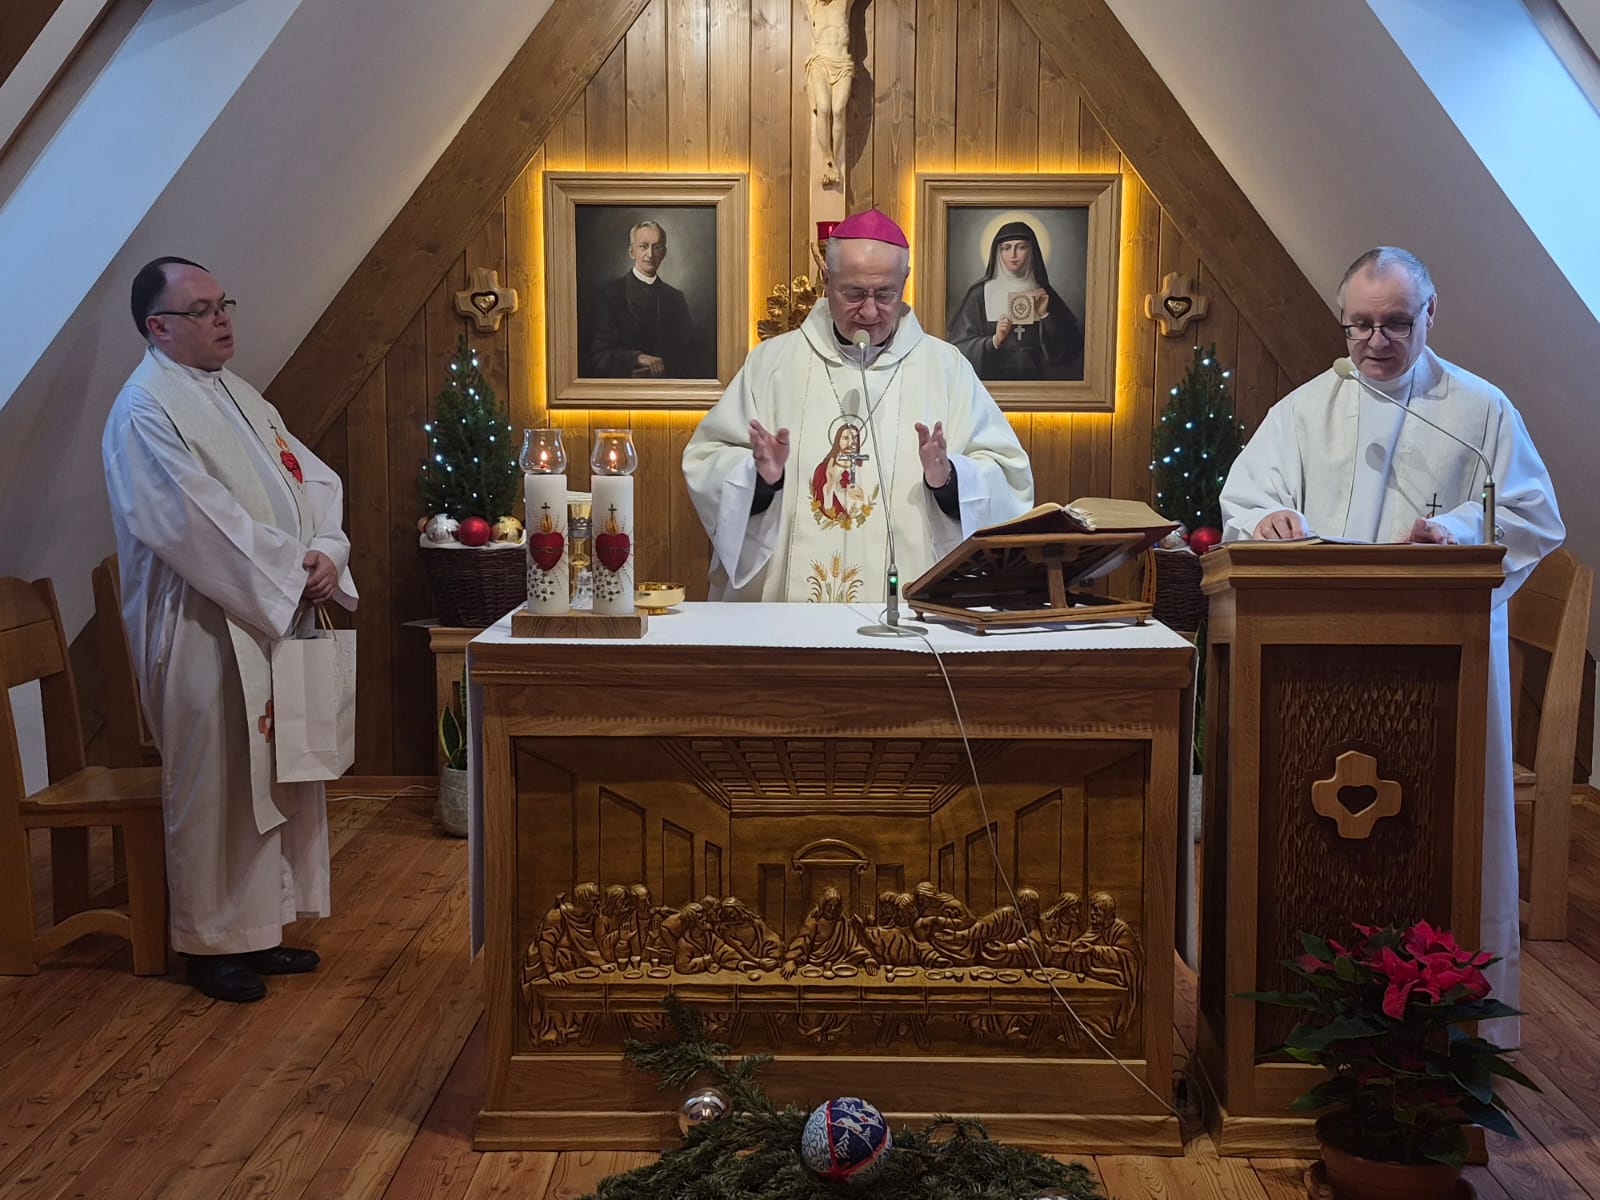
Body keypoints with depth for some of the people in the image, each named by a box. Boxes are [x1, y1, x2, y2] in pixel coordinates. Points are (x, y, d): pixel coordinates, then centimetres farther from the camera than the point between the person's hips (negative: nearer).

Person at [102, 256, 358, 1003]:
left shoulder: (238, 397, 14)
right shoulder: (144, 411, -13)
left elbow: (312, 479, 10)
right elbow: (197, 523, -23)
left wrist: (327, 551, -8)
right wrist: (294, 569, -19)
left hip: (277, 620, 9)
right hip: (206, 631, -8)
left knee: (278, 775, 14)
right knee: (216, 787, 1)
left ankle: (260, 927, 27)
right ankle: (211, 943, 17)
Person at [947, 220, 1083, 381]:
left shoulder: (1043, 293, 9)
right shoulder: (980, 294, 1)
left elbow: (1071, 345, 7)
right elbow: (961, 346, -1)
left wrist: (1045, 315, -4)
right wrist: (994, 341, -14)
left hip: (1035, 381, 2)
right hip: (993, 379, -2)